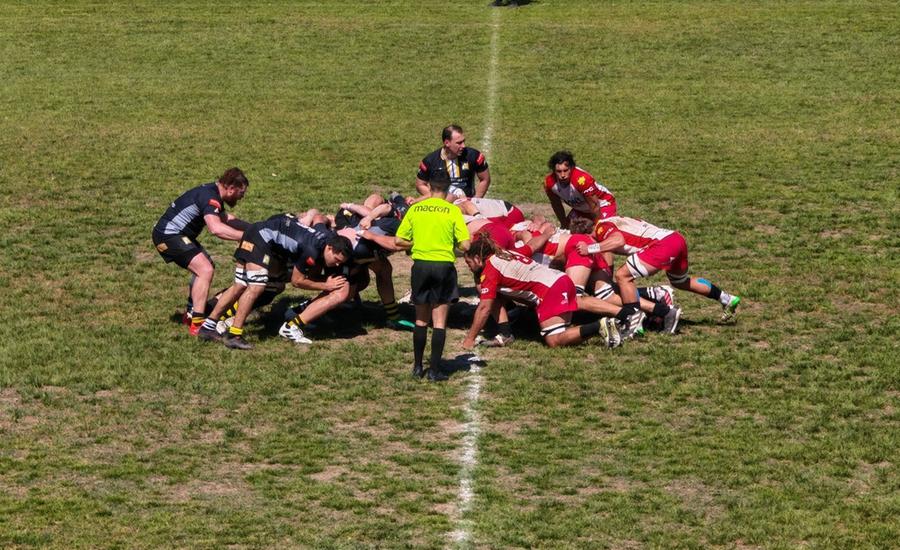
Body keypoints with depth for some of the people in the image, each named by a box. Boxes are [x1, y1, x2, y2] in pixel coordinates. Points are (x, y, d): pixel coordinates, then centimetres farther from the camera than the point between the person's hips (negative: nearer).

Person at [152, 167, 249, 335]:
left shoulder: (213, 192, 11)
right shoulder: (210, 197, -22)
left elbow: (224, 218, 25)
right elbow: (216, 228, -38)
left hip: (177, 234, 11)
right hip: (168, 236, -11)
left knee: (204, 267, 23)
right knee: (206, 270, -20)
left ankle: (191, 313, 32)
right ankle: (197, 324, -22)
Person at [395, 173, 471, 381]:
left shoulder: (415, 209, 3)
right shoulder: (452, 211, -5)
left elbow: (399, 240, 4)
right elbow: (465, 245, -9)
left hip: (420, 265, 3)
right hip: (444, 266, -3)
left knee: (421, 320, 16)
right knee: (439, 321, 1)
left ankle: (418, 366, 20)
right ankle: (434, 370, -2)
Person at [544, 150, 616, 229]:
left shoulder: (582, 180, -41)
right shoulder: (549, 182, -24)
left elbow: (595, 207, -28)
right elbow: (556, 205, -3)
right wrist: (564, 225, 6)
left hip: (603, 204, -5)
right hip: (580, 208, 5)